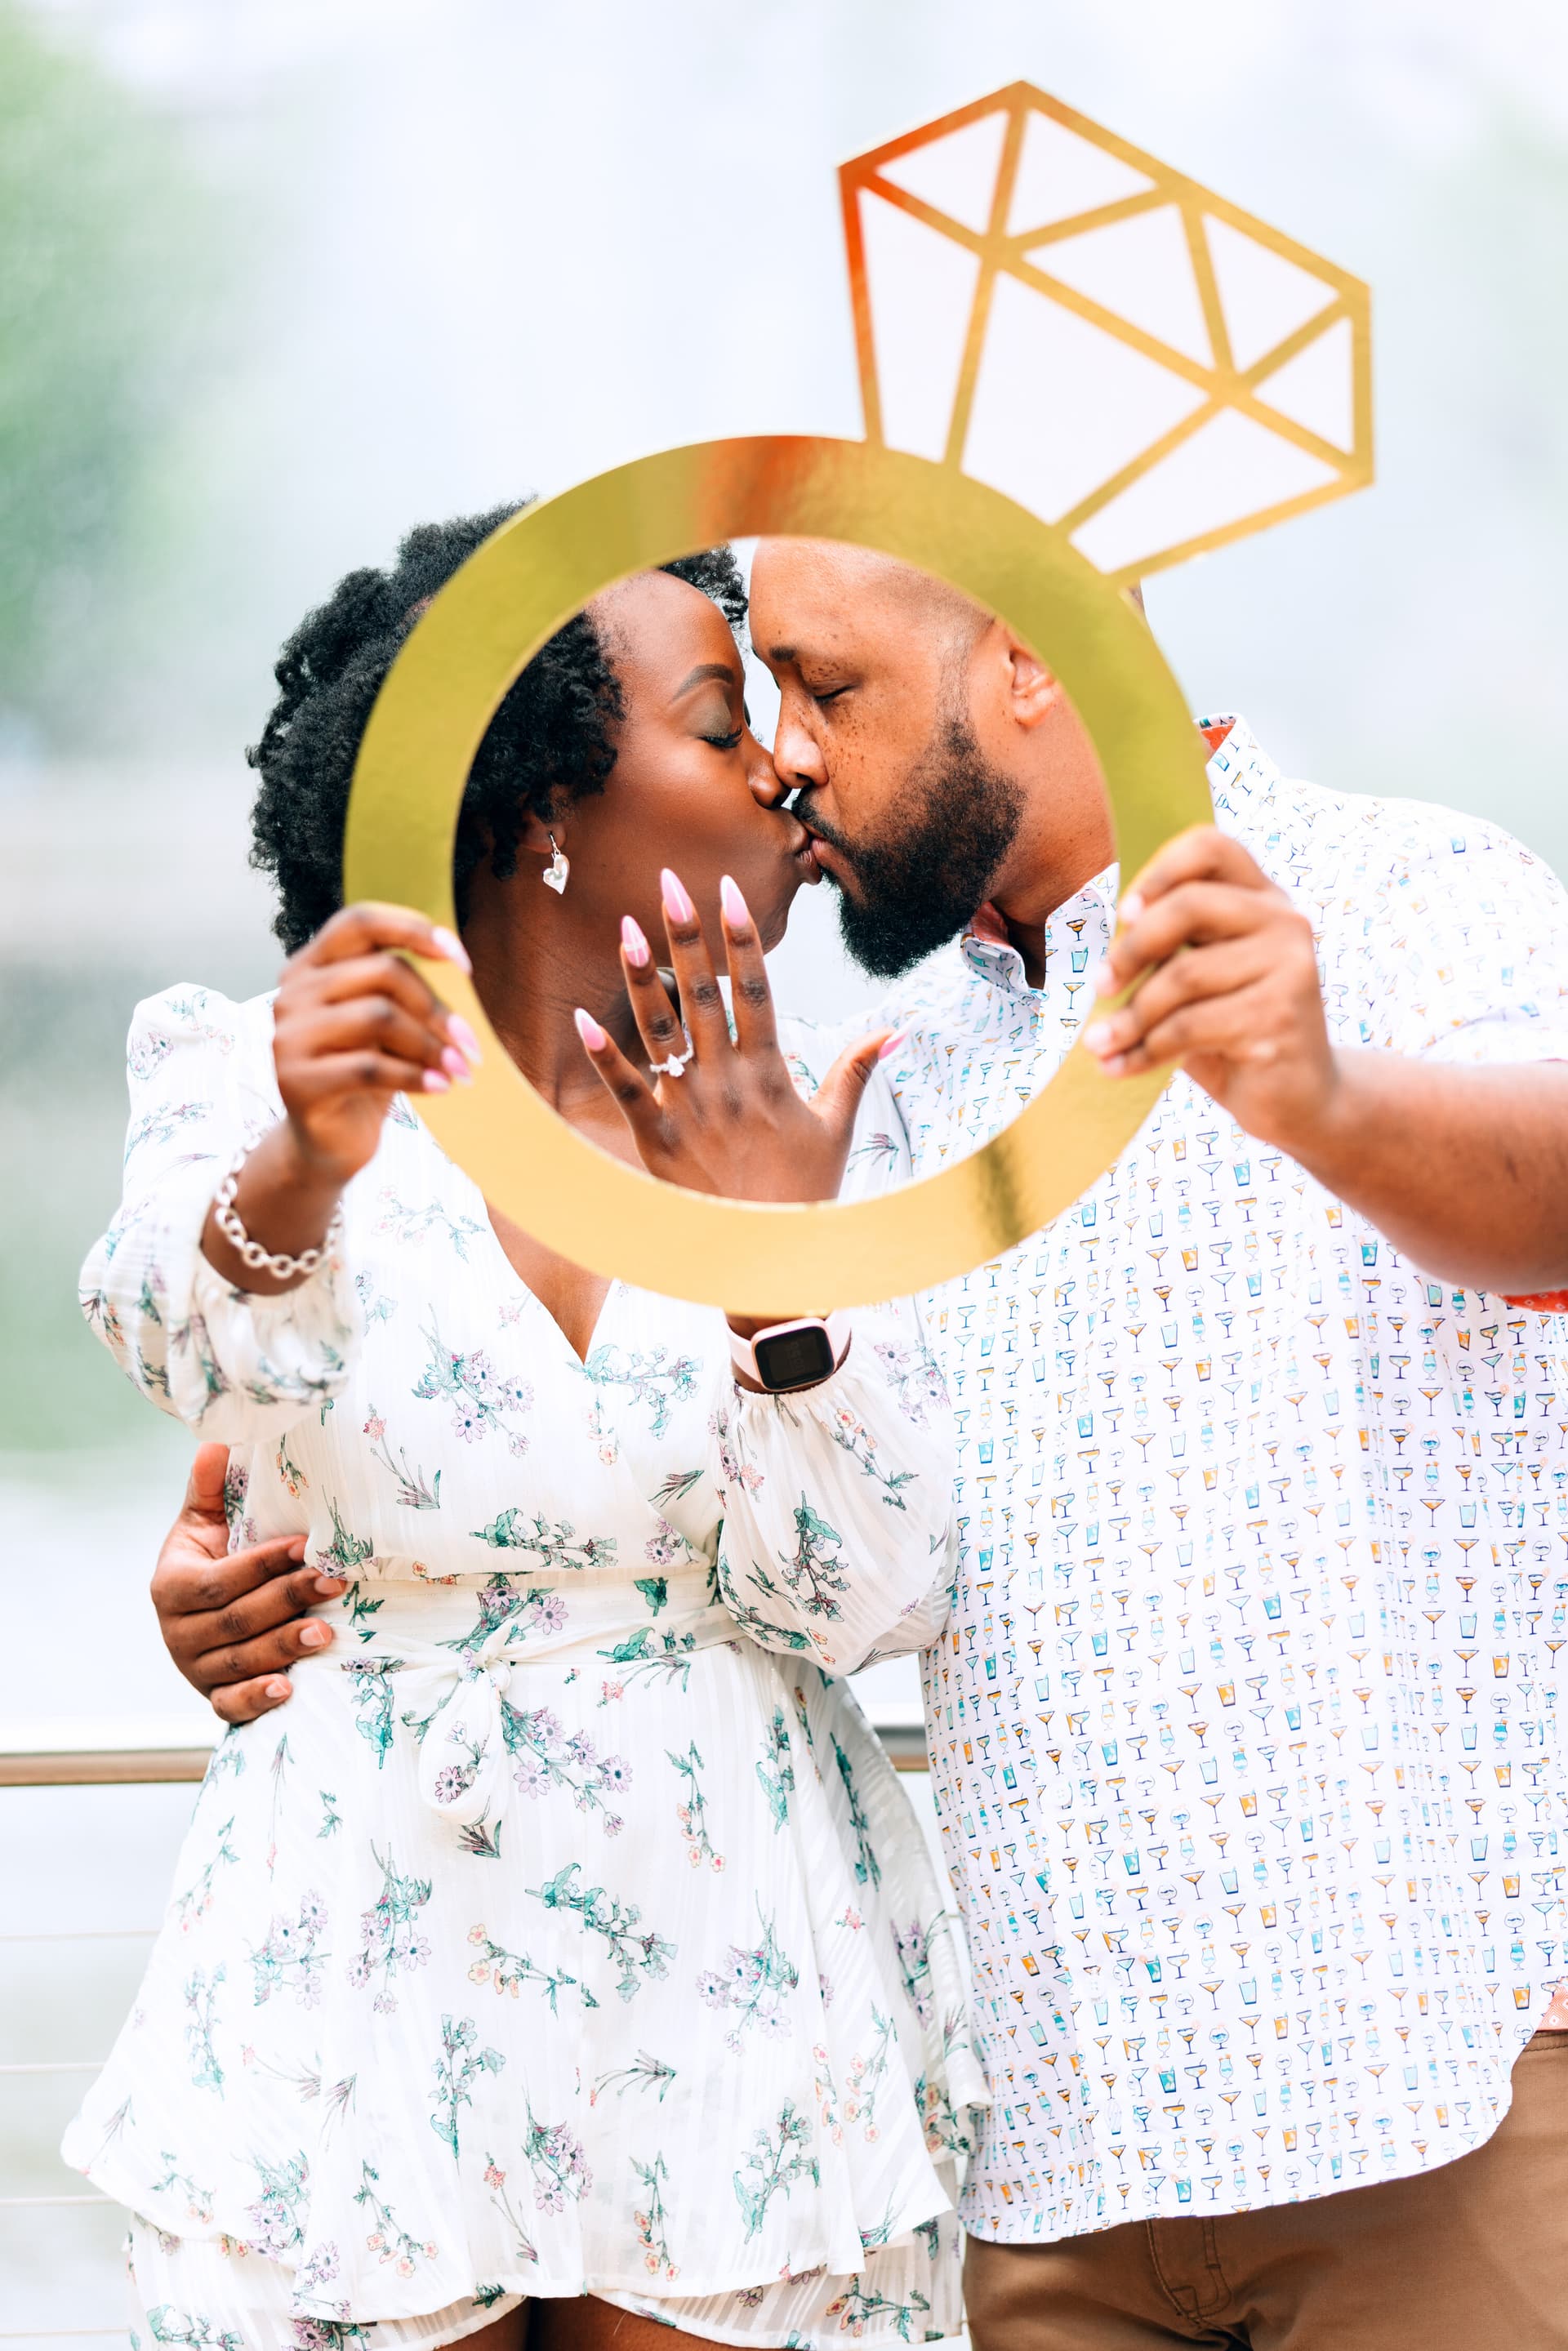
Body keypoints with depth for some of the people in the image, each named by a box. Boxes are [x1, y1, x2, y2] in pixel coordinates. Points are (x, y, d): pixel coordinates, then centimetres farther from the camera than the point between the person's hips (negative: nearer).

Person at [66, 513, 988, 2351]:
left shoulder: (771, 1131, 4)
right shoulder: (256, 1087, -2)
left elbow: (864, 1603, -4)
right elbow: (183, 1330, -24)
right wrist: (294, 1182, -45)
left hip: (732, 1993, 2)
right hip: (367, 1988, -2)